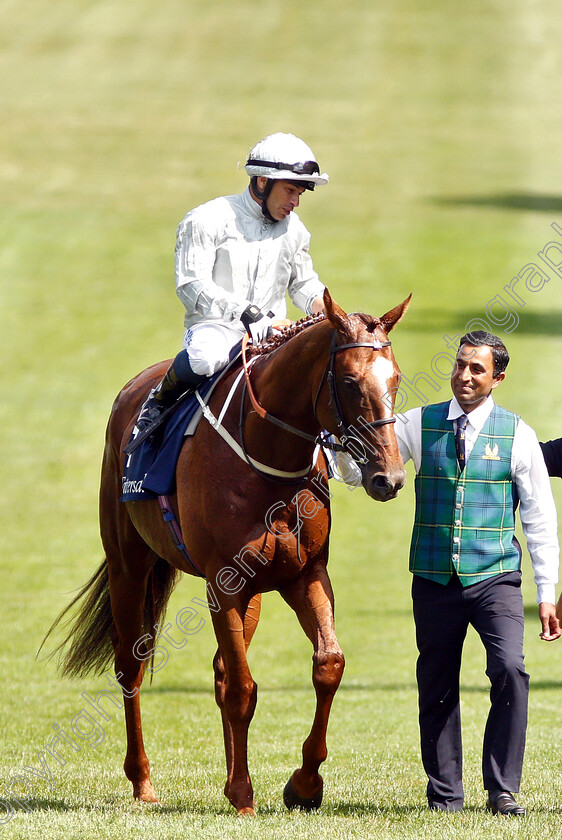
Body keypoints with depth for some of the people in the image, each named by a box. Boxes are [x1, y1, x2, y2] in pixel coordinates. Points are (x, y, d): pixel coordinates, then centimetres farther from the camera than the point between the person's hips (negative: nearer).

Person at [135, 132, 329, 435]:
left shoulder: (294, 229, 14)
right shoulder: (206, 220, -5)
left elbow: (302, 283, 25)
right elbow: (191, 283, -14)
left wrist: (318, 303, -1)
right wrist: (242, 310, -27)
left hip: (271, 331, 5)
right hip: (215, 327, -5)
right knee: (203, 359, -40)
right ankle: (160, 398, -8)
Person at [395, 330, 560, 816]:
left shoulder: (517, 435, 1)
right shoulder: (419, 425, 5)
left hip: (494, 580, -2)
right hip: (434, 579, 2)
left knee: (510, 671, -20)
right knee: (437, 688, 4)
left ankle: (502, 790, -12)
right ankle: (444, 795, 15)